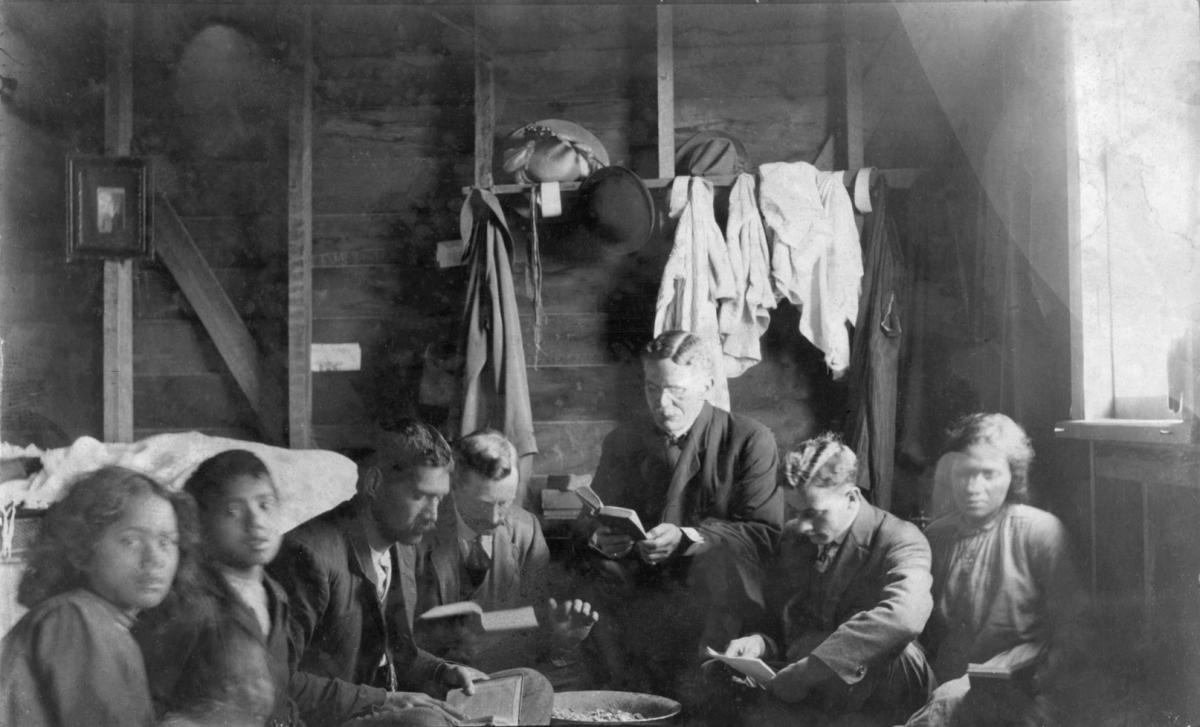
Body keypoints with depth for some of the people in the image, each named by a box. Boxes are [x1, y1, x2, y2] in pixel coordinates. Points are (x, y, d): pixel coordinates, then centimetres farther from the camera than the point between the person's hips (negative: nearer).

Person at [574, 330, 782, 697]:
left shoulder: (750, 440, 2)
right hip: (638, 590, 3)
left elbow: (765, 533, -6)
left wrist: (686, 538, -22)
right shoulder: (622, 441, 13)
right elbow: (590, 521, 13)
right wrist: (601, 538, -14)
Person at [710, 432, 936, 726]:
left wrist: (804, 671, -32)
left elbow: (905, 616, -34)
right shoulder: (793, 536, 7)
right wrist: (759, 643, -6)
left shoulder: (900, 541, -12)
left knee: (890, 647, -34)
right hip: (803, 695, 3)